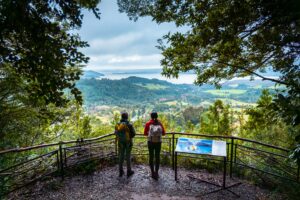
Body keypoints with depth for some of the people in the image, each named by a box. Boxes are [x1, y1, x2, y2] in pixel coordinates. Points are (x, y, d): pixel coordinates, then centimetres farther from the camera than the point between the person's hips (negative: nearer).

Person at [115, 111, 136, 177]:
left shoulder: (117, 124, -5)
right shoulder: (129, 125, -18)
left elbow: (116, 133, 7)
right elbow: (133, 133, -11)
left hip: (120, 142, 3)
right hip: (128, 142, -3)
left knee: (121, 156, 14)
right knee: (128, 156, 8)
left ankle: (121, 171, 22)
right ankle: (129, 171, 19)